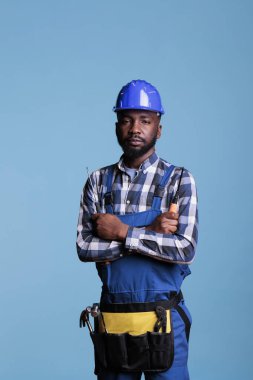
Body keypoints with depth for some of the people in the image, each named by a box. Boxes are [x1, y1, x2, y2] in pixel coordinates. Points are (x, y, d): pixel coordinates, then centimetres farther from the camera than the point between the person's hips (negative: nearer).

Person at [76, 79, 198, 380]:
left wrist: (123, 232, -13)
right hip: (112, 318, 2)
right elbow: (84, 248, -5)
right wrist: (148, 231, -13)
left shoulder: (179, 180, -3)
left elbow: (185, 250, -14)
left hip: (162, 320, -2)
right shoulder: (98, 181, 5)